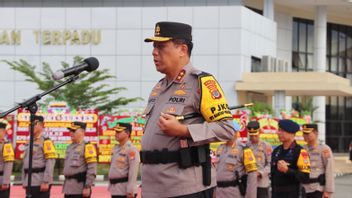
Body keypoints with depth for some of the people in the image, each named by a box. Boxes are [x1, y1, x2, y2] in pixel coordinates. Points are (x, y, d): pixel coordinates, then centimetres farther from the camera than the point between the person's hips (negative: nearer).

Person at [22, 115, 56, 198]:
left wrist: (46, 182, -20)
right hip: (30, 182, 8)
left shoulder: (46, 142, -8)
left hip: (41, 183, -8)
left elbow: (50, 164, -16)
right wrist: (24, 181, 16)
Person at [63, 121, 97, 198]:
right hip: (69, 189, 8)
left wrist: (87, 187, -20)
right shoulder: (70, 147, 16)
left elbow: (92, 170, -16)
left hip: (80, 189, -8)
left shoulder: (87, 147, -10)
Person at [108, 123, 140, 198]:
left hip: (125, 191, -9)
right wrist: (110, 186, 17)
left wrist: (130, 191, -23)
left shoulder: (131, 149, -13)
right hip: (115, 190, 9)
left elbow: (133, 172, -19)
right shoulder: (116, 148, 15)